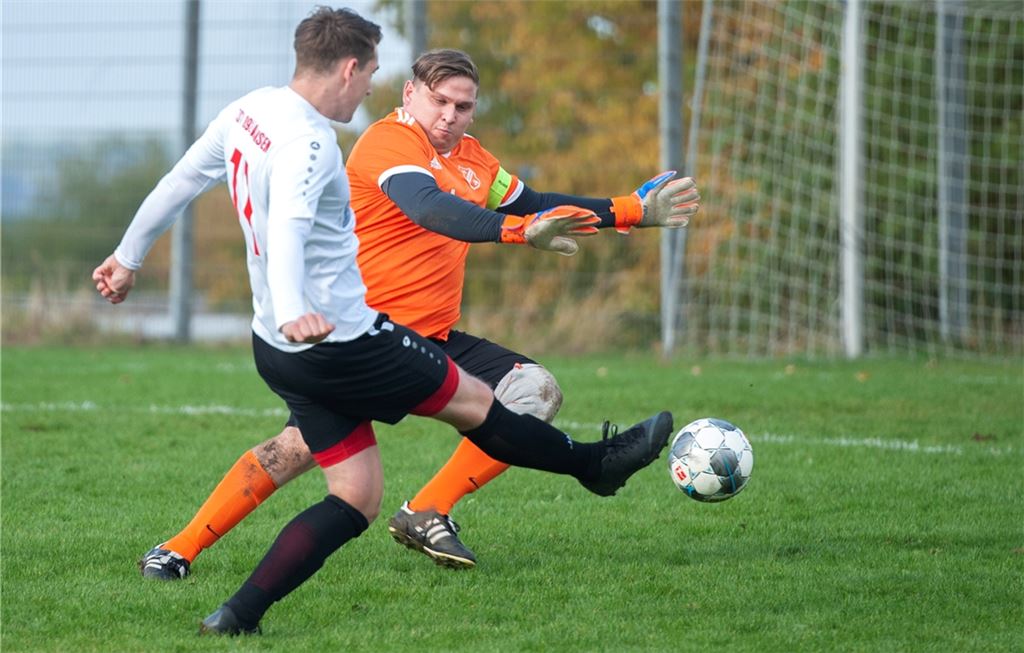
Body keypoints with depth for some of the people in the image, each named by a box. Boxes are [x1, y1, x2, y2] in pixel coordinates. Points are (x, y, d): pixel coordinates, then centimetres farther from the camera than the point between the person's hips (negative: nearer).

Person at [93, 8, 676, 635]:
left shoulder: (248, 110, 5)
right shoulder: (306, 142, -23)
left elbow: (177, 183, 17)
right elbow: (285, 231, -40)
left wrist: (129, 258, 30)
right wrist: (292, 314, -57)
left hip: (279, 351, 9)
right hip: (342, 341, -9)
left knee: (358, 497, 10)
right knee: (474, 401, 12)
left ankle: (239, 614, -2)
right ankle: (596, 464, 32)